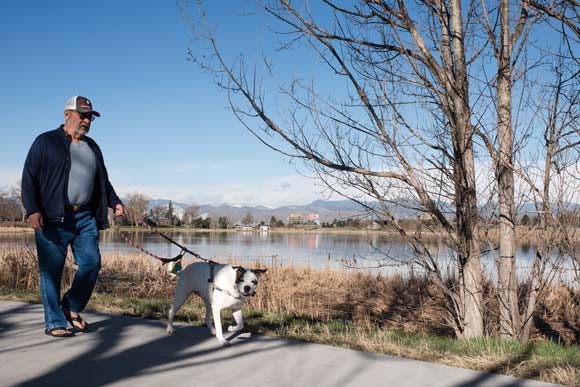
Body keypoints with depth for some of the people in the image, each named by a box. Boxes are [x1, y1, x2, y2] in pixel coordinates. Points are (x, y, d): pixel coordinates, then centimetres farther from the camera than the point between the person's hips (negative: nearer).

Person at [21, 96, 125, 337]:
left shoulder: (92, 147, 20)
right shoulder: (46, 142, 4)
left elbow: (103, 181, 25)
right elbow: (29, 178, -2)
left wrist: (114, 202, 9)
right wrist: (32, 210, -13)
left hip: (85, 216, 5)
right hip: (52, 218, -5)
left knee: (91, 262, -2)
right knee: (52, 269, 0)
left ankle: (72, 308, 19)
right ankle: (55, 322, 10)